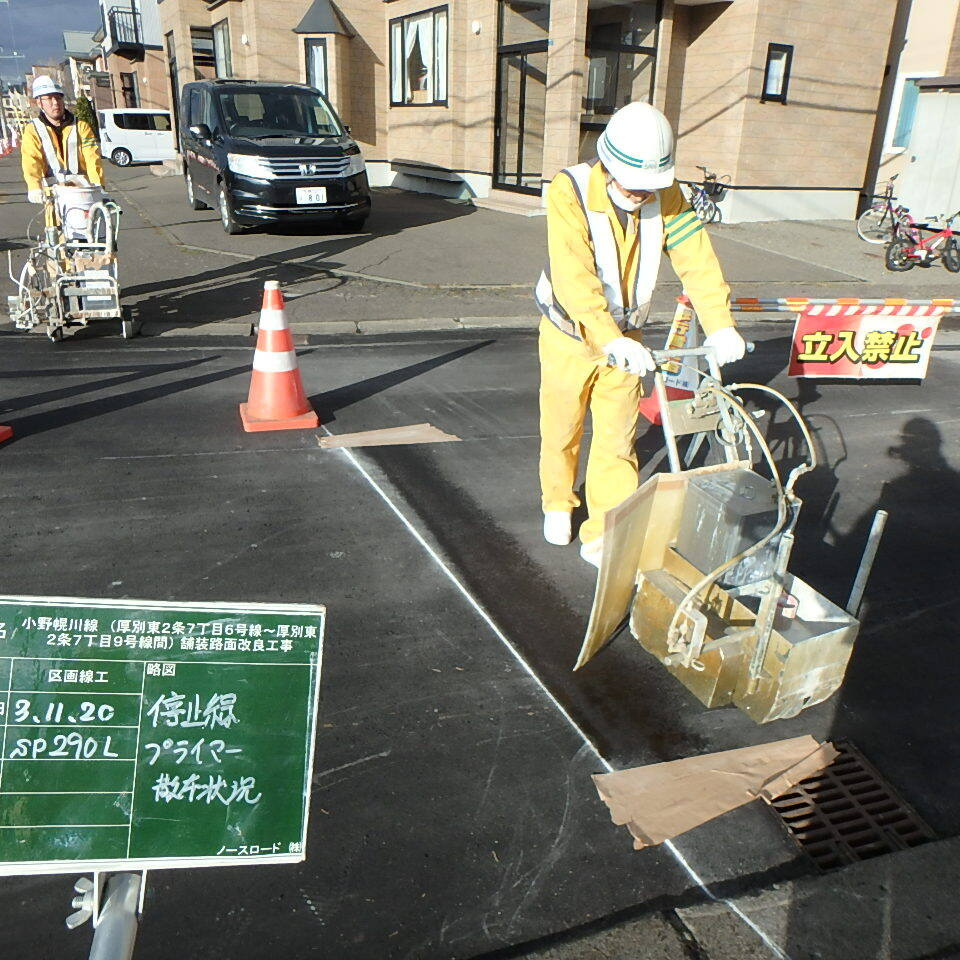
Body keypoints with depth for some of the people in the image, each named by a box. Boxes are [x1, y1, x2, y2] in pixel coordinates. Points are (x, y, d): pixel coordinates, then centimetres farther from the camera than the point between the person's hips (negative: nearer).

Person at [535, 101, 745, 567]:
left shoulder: (666, 196, -11)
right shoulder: (569, 191, -24)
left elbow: (696, 257, -18)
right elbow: (573, 278, -35)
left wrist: (719, 324, -33)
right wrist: (610, 340, -47)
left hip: (624, 337, 3)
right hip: (570, 334, -2)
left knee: (617, 441, 3)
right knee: (562, 431, 13)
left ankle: (604, 536, 15)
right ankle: (558, 505, 39)